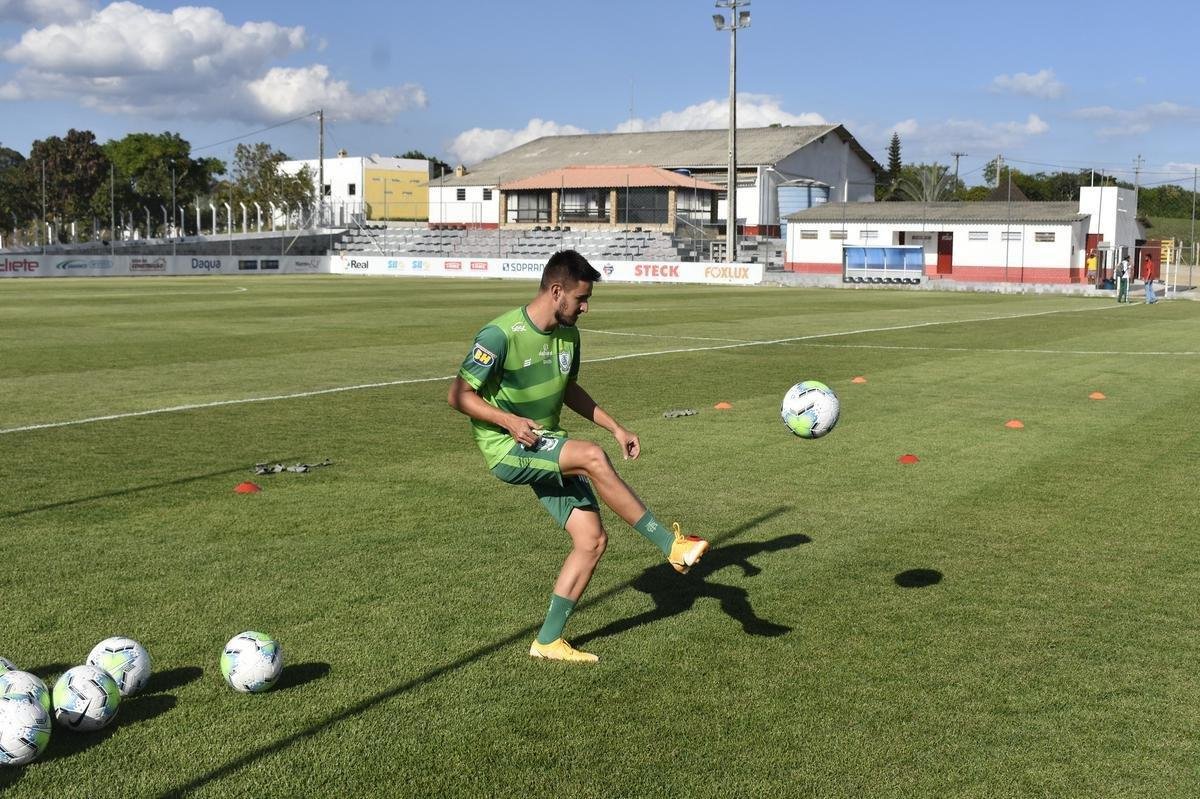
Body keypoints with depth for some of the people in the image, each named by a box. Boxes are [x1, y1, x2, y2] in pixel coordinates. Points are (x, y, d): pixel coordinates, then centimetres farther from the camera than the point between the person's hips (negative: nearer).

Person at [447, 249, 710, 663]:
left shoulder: (568, 334, 5)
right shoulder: (500, 334, -18)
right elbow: (459, 395, -14)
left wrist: (616, 428, 14)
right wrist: (509, 420, -26)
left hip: (548, 448, 8)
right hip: (506, 448, -8)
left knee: (593, 539, -2)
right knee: (593, 457, -32)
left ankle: (548, 641, 11)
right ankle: (671, 546, -24)